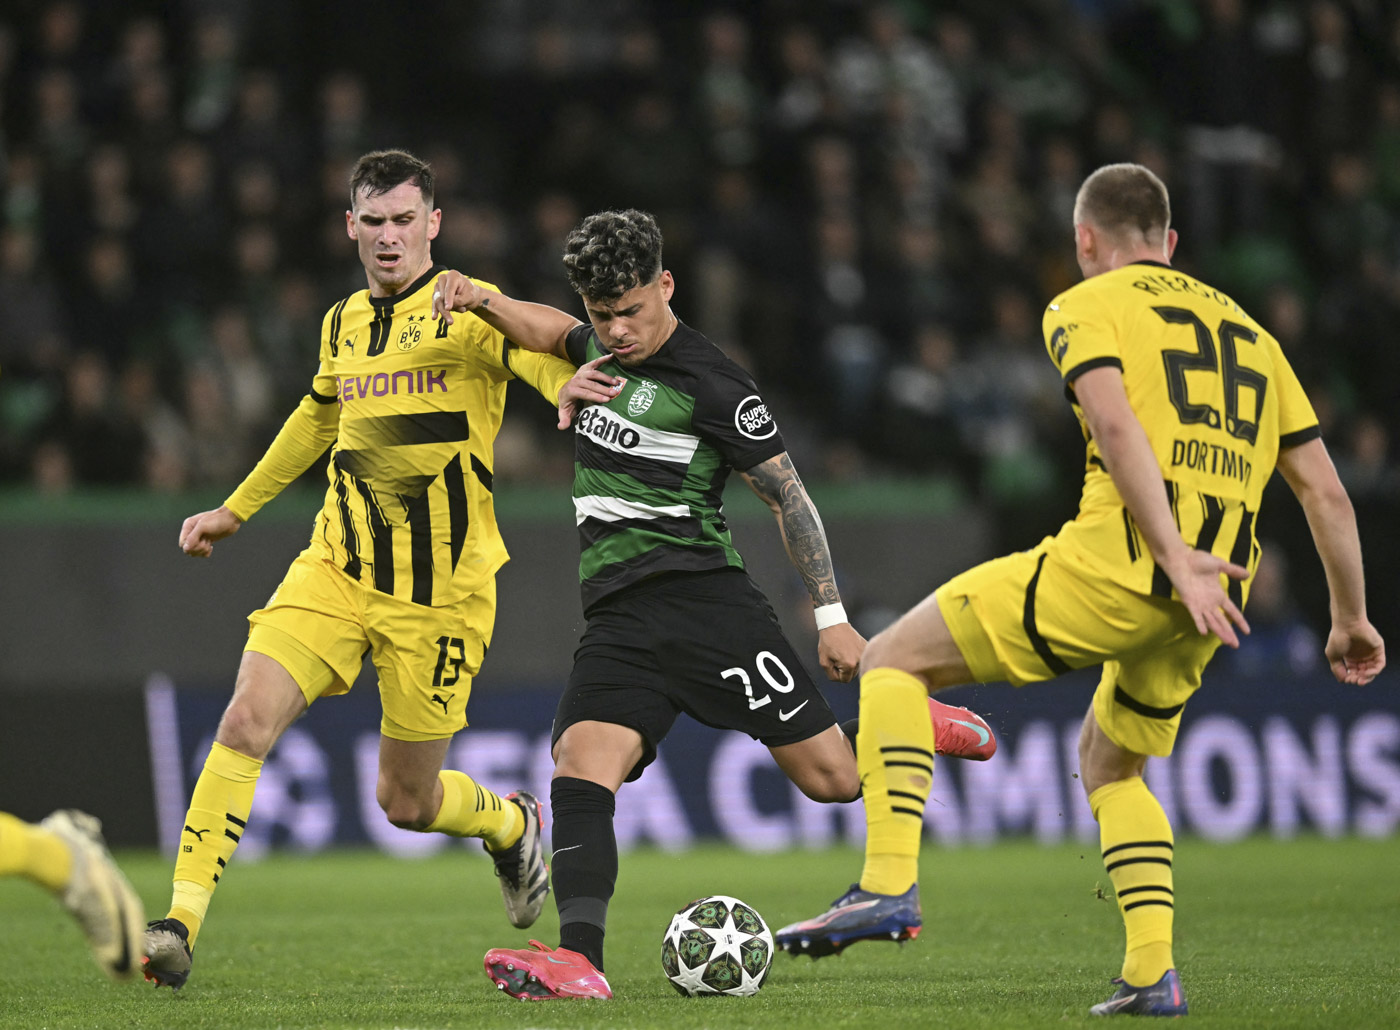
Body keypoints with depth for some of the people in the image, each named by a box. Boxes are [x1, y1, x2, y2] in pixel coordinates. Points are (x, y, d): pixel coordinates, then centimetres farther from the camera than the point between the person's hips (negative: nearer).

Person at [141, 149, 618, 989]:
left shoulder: (470, 311, -6)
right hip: (336, 569, 4)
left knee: (406, 803, 5)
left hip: (440, 594, -4)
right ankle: (180, 925, -18)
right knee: (247, 722, -19)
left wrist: (576, 390, -48)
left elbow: (550, 363, -23)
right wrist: (236, 510, 39)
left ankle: (511, 825, 40)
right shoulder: (344, 325, 12)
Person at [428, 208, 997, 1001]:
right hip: (618, 620, 5)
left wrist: (832, 617, -3)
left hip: (703, 597, -5)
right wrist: (481, 299, 22)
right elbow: (556, 334, 40)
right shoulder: (602, 344, 14)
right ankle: (580, 961, -34)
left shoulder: (710, 385, -7)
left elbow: (789, 496, -2)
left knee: (832, 778, -5)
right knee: (581, 760, -21)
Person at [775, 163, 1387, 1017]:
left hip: (1117, 562, -6)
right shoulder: (1245, 329, 24)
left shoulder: (1087, 307, 7)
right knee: (1110, 761, 27)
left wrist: (1176, 559, -21)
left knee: (893, 660, 5)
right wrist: (1351, 618, 26)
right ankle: (1153, 973, 13)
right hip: (1211, 593, 6)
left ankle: (890, 884, -9)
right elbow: (1326, 491, 20)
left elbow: (1116, 424, -13)